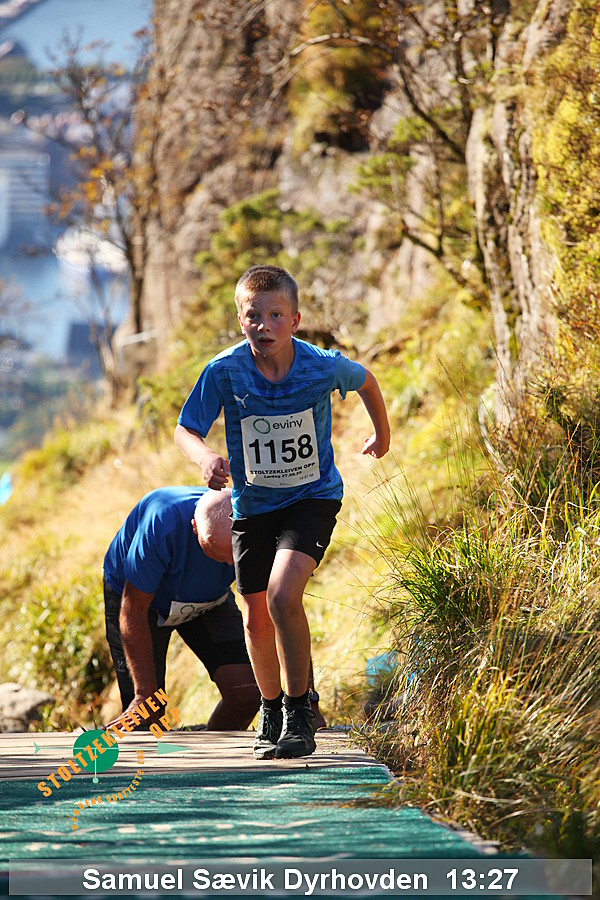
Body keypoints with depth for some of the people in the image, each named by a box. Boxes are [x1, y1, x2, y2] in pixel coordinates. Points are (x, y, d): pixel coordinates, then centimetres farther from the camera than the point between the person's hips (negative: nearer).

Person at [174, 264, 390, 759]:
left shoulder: (322, 366, -19)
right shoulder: (224, 372, -19)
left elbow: (366, 380, 4)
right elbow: (185, 430, -9)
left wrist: (383, 432, 20)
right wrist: (205, 456, -32)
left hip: (313, 497, -3)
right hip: (253, 503, 3)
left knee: (283, 595, -24)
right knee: (257, 619, 8)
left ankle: (299, 713, -10)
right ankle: (271, 712, 34)